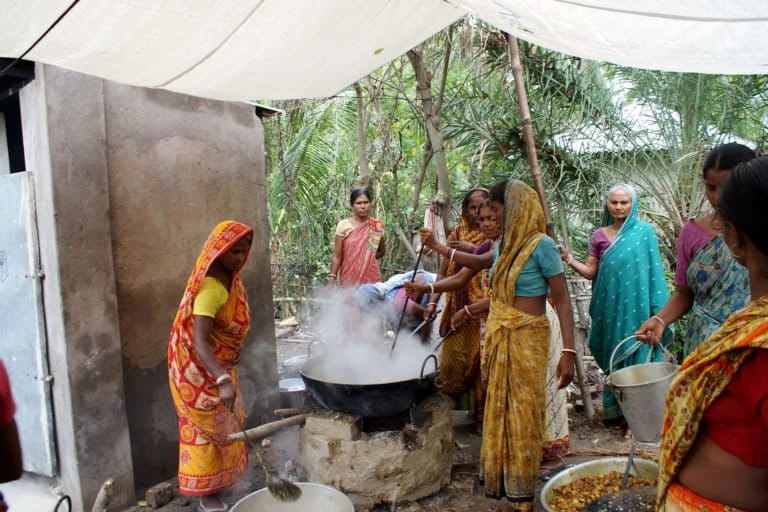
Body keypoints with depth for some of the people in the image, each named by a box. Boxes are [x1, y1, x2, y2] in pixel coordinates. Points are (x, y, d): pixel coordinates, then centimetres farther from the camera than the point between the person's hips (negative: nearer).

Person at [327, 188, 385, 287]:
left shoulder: (377, 226, 3)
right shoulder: (343, 225, -3)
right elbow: (336, 256, -4)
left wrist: (368, 257, 0)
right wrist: (331, 280, -11)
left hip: (371, 277, 2)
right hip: (349, 278, -2)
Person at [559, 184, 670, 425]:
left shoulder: (645, 231, 0)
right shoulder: (599, 235, 7)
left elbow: (653, 270, -1)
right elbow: (591, 271, 7)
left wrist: (657, 308, -5)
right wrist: (569, 260, -9)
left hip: (636, 306, -3)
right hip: (610, 308, 3)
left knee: (637, 355, 2)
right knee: (613, 357, 10)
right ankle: (615, 411, 23)